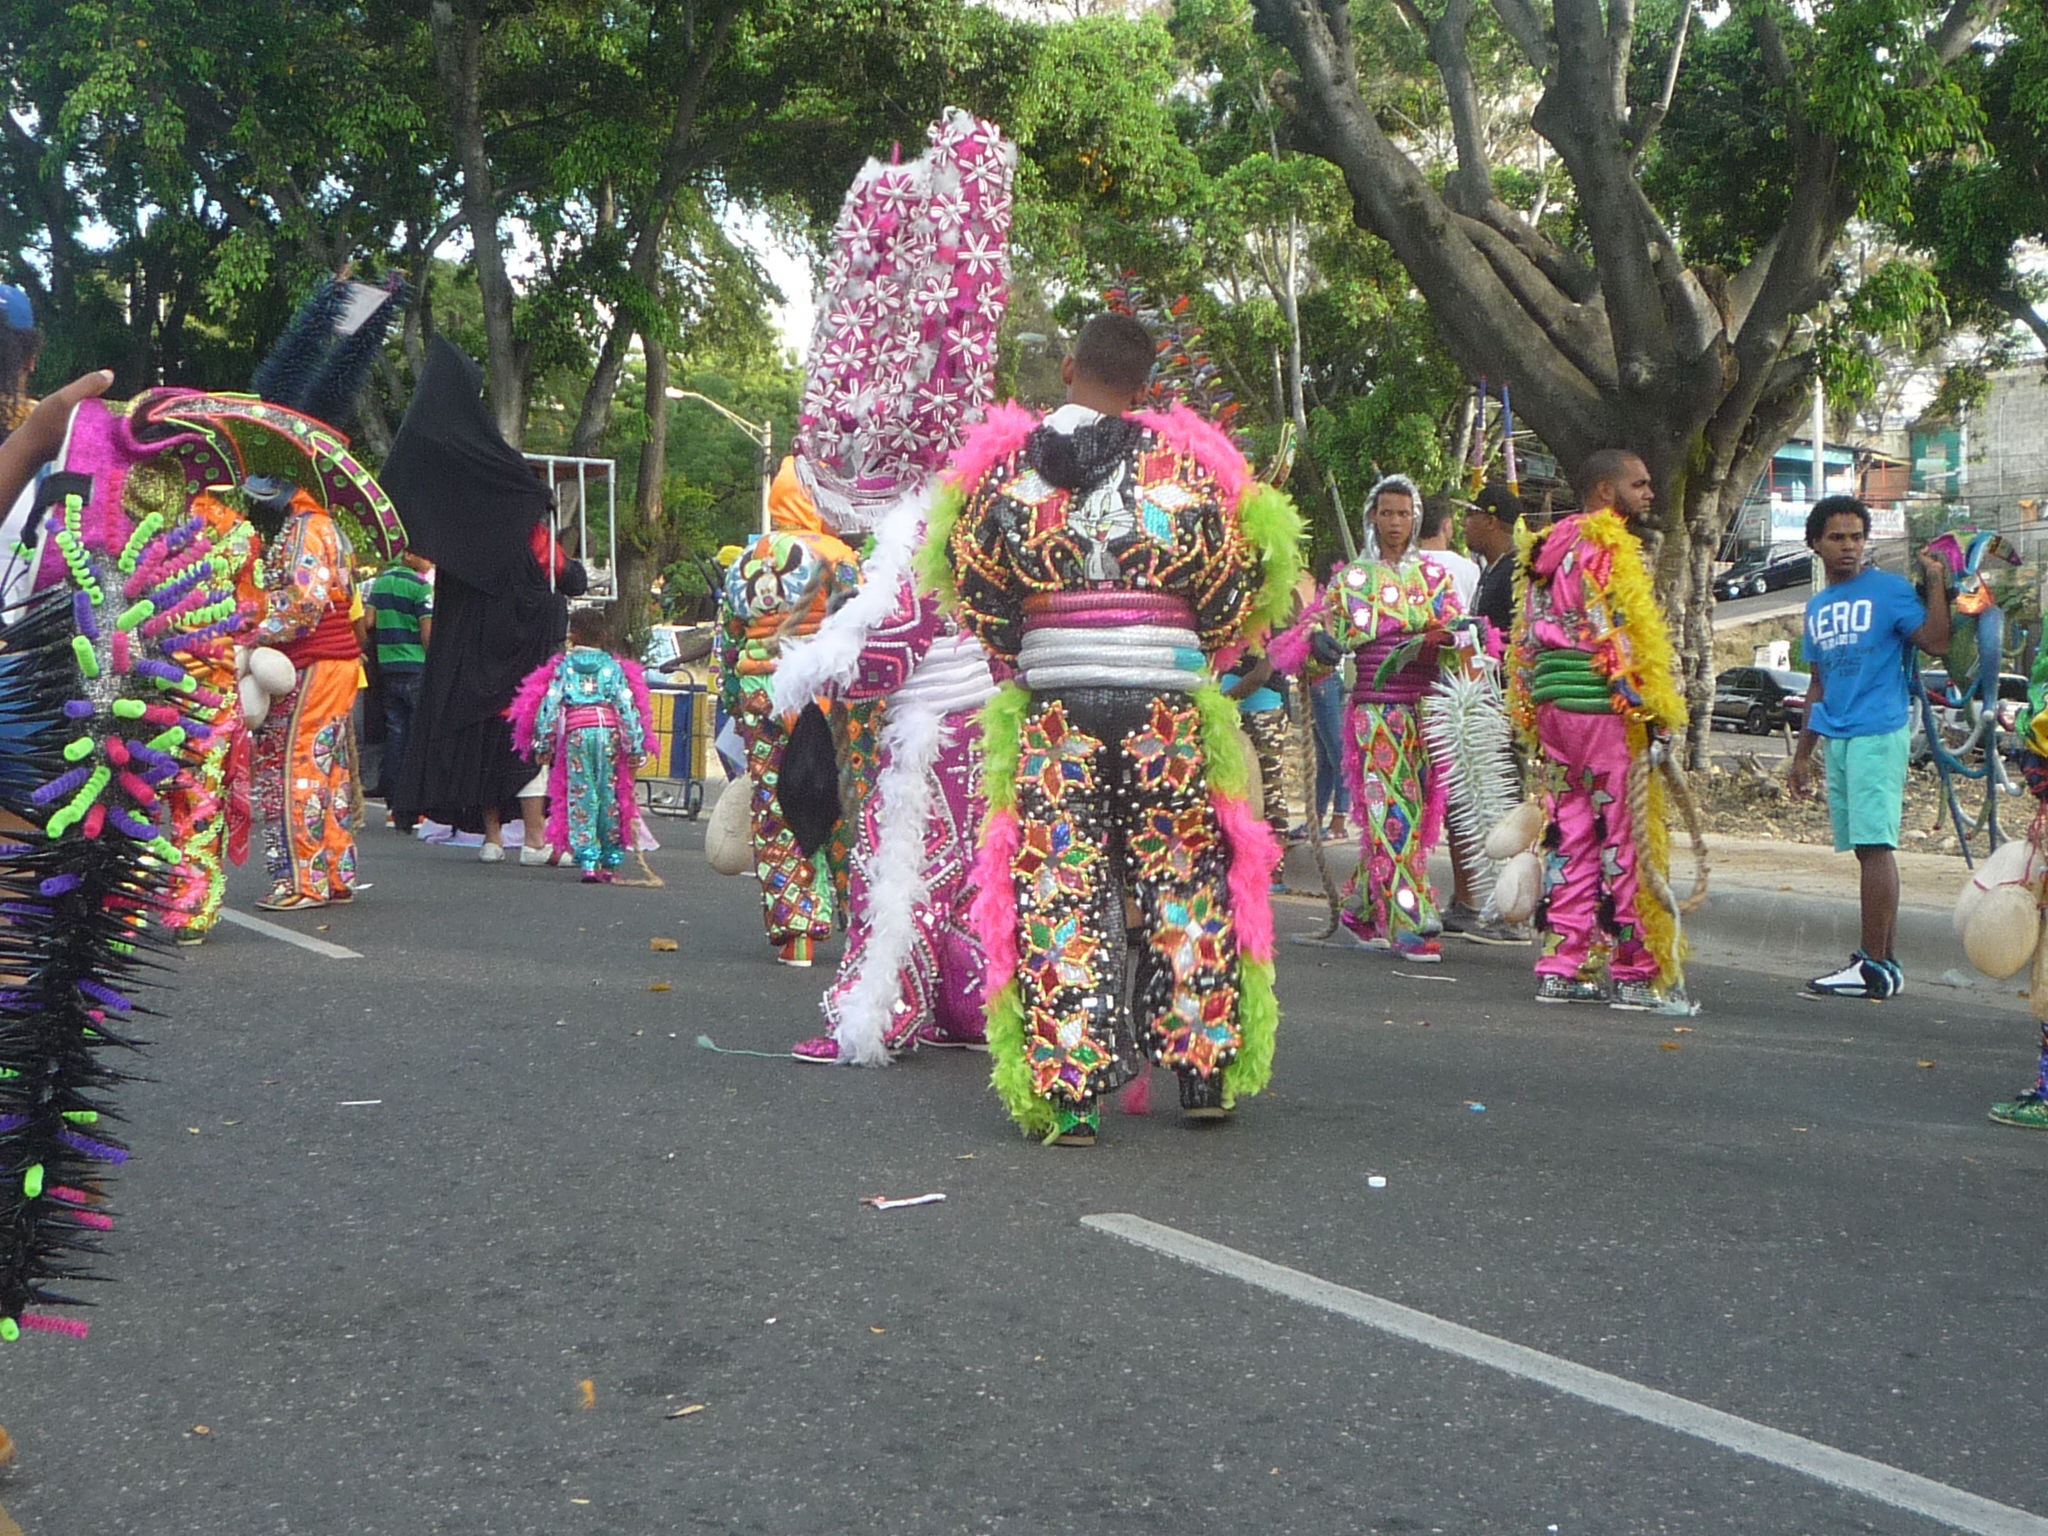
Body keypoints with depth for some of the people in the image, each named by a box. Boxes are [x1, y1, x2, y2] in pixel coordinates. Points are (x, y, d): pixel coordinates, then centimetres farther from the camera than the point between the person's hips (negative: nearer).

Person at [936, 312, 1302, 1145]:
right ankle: (1203, 1070, 15)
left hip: (1054, 701, 0)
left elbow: (969, 576, 6)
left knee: (1059, 888, 2)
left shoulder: (1006, 461, 4)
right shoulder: (1177, 458, 1)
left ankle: (1067, 1094, 0)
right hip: (1163, 699, 0)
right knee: (1184, 875, 11)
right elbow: (1233, 582, 3)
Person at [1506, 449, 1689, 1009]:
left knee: (1570, 835, 11)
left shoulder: (1547, 550, 18)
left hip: (1552, 709, 9)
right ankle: (1635, 973, 2)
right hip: (1606, 711, -9)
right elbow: (1629, 635, -17)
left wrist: (1531, 718, 22)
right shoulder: (1610, 548, -9)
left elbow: (1524, 644, 20)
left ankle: (1560, 968, 12)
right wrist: (1657, 711, -14)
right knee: (1628, 840, -2)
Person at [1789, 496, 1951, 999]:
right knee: (1866, 849, 8)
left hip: (1879, 734, -7)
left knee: (1874, 846, -12)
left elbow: (1937, 642, -12)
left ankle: (1875, 966, -12)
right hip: (1837, 740, 7)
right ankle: (1882, 962, 12)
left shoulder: (1889, 590, 0)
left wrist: (1937, 581, -16)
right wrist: (1803, 752, 23)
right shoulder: (1816, 606, 19)